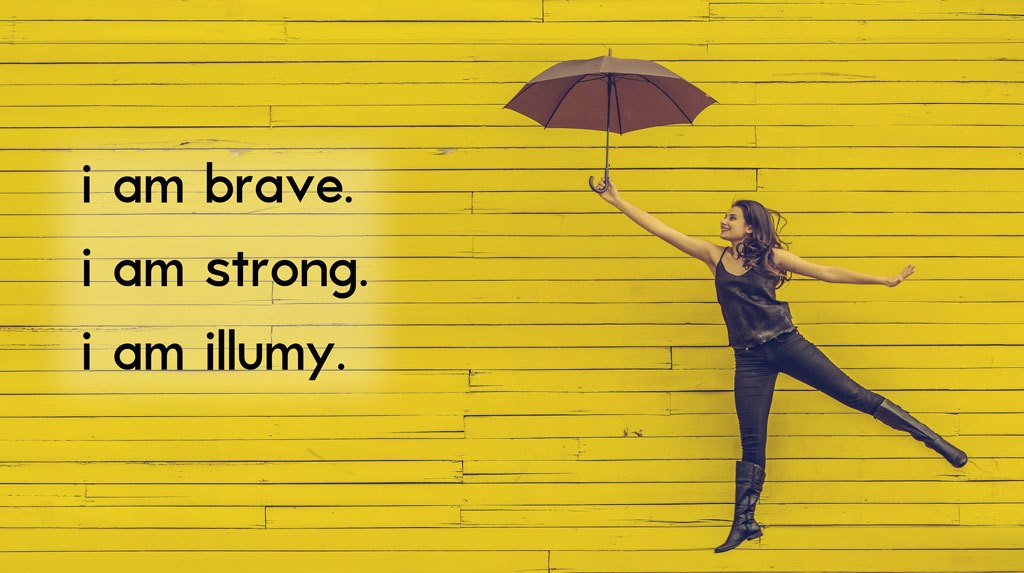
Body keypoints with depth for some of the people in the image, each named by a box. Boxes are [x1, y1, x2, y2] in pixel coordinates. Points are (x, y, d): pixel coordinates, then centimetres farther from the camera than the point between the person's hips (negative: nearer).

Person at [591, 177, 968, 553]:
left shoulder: (771, 258, 3)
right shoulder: (714, 256, 9)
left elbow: (828, 273, 4)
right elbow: (661, 229, 7)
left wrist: (885, 280, 1)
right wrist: (616, 200, 3)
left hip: (787, 345, -2)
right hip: (750, 360, 2)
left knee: (855, 396, -2)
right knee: (752, 443, 1)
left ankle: (933, 440, 8)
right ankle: (744, 523, 8)